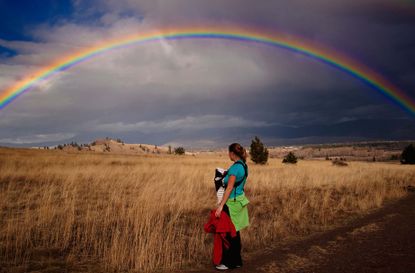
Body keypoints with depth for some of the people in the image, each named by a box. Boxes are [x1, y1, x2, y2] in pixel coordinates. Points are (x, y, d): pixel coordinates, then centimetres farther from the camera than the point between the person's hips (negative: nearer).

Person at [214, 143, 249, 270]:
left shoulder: (235, 167, -19)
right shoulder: (243, 165, 8)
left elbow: (229, 188, -22)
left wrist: (221, 206, -22)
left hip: (232, 203, -9)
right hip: (240, 200, 9)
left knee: (228, 233, 2)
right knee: (235, 232, 16)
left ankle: (228, 262, 12)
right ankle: (237, 261, 25)